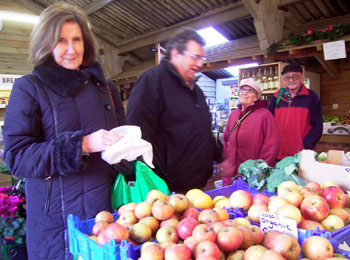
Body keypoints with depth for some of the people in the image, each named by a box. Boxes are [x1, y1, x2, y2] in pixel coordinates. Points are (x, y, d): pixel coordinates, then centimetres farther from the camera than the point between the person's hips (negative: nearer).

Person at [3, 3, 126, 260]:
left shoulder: (105, 86, 12)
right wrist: (82, 144, -23)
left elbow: (122, 135, 22)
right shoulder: (29, 88, -3)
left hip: (109, 207, 4)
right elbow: (16, 156, -11)